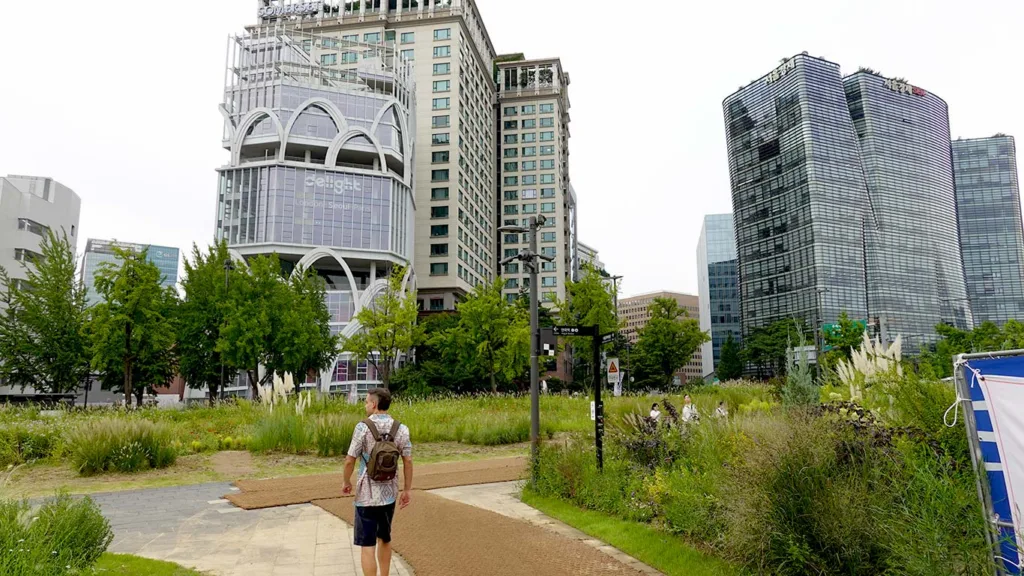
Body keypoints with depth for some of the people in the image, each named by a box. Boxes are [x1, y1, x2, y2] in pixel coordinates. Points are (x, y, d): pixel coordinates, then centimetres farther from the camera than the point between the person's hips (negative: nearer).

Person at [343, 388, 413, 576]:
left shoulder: (363, 427, -14)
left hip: (367, 495, -4)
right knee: (384, 538, 22)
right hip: (389, 494, 5)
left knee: (367, 545, 2)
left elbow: (350, 460, -11)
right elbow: (408, 462, -3)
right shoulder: (401, 429, -3)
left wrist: (346, 482, 7)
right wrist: (407, 490, 6)